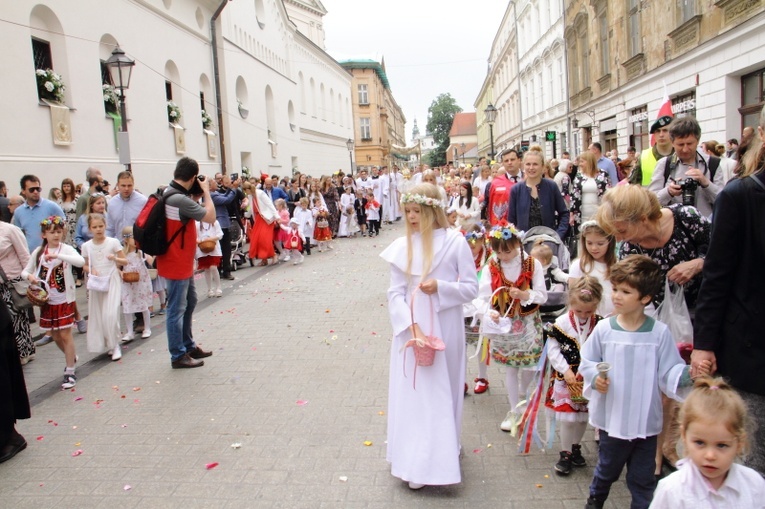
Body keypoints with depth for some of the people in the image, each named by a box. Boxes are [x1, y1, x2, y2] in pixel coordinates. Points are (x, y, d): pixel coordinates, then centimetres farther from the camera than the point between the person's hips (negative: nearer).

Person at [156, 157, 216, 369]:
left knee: (189, 301, 20)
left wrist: (198, 194, 2)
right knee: (177, 308, 0)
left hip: (182, 262, 10)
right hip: (177, 263, -10)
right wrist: (205, 191, -8)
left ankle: (188, 345, 32)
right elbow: (210, 217, -18)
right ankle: (178, 356, 12)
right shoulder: (180, 200, -26)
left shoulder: (170, 193, 5)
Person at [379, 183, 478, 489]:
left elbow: (471, 288, -4)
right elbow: (395, 293, -4)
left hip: (444, 329, -2)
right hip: (410, 327, 2)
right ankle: (415, 461, 19)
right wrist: (413, 327, -16)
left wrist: (440, 286, -20)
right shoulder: (402, 246, -2)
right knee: (413, 391, 7)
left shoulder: (455, 243, -9)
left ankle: (442, 451, 27)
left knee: (443, 389, 10)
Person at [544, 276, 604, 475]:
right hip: (566, 379, -2)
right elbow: (552, 348, -10)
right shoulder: (562, 323, -12)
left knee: (583, 417, 16)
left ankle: (575, 447, 37)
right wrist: (566, 370, -16)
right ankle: (565, 453, 19)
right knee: (568, 418, 3)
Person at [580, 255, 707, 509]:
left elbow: (669, 373, -8)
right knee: (607, 469, 23)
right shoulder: (604, 329, -9)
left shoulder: (659, 332, -10)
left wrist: (689, 373, -27)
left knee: (643, 480, 14)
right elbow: (587, 363, -1)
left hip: (645, 421, -1)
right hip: (612, 419, 1)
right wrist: (595, 378, -20)